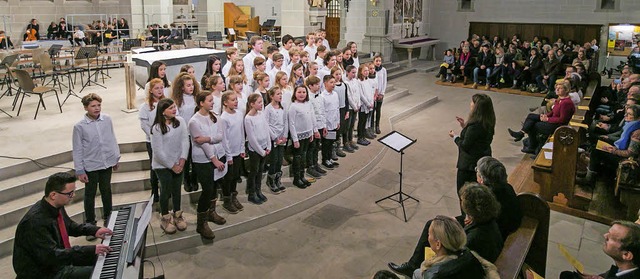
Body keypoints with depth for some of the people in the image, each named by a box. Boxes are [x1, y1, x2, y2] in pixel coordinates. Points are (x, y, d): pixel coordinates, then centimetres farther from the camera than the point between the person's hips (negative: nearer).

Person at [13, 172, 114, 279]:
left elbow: (69, 225, 16)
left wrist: (94, 230, 2)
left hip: (58, 255, 9)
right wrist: (91, 250, -32)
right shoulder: (35, 221, -30)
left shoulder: (56, 207, -4)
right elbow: (52, 256, -31)